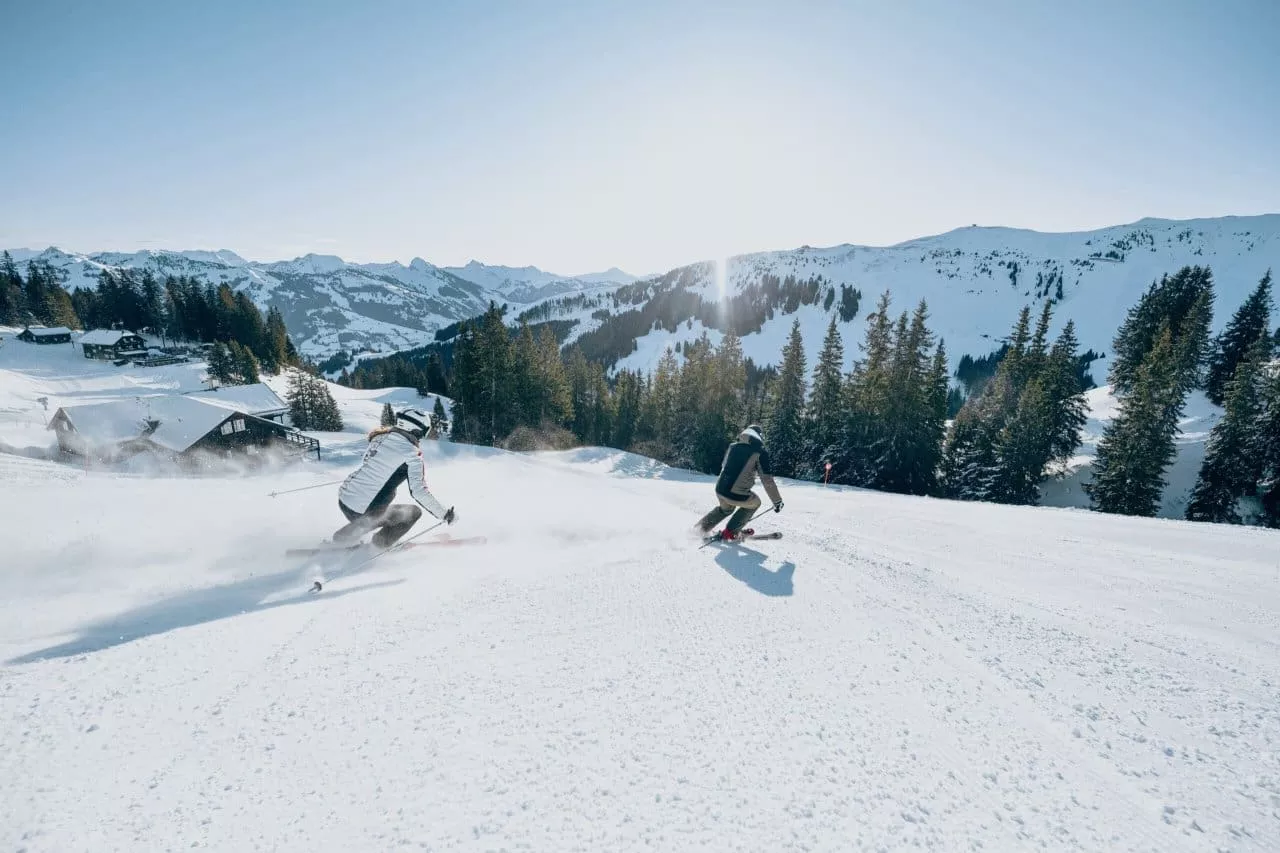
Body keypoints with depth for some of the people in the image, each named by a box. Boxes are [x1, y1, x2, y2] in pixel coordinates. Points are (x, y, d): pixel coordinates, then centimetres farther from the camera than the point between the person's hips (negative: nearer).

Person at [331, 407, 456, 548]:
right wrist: (445, 514, -13)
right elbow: (419, 491, -21)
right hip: (366, 512, -7)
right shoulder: (412, 453, -16)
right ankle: (382, 542, 6)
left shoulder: (380, 437, 3)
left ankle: (343, 537, 31)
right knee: (414, 511, 15)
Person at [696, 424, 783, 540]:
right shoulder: (760, 451, -4)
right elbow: (767, 479, -7)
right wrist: (777, 501, 2)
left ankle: (698, 529, 36)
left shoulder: (732, 446, 12)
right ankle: (729, 532, 23)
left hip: (720, 491, 6)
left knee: (726, 509, 37)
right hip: (737, 495, -5)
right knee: (754, 503, 28)